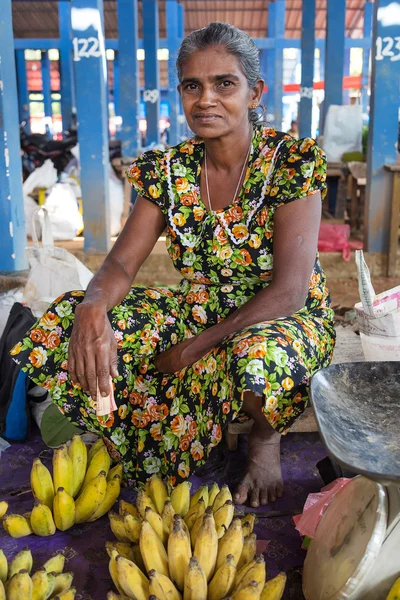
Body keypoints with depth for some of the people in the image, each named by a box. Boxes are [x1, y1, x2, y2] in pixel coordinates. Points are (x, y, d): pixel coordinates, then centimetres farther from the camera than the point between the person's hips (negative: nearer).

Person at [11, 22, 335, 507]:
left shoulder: (292, 164, -16)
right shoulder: (168, 171, -4)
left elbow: (290, 290, -21)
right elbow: (121, 263, -8)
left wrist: (198, 347, -25)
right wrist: (93, 308, -32)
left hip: (286, 322, -3)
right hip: (198, 313, 4)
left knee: (258, 359, -41)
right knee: (67, 333, -14)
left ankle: (265, 435, -2)